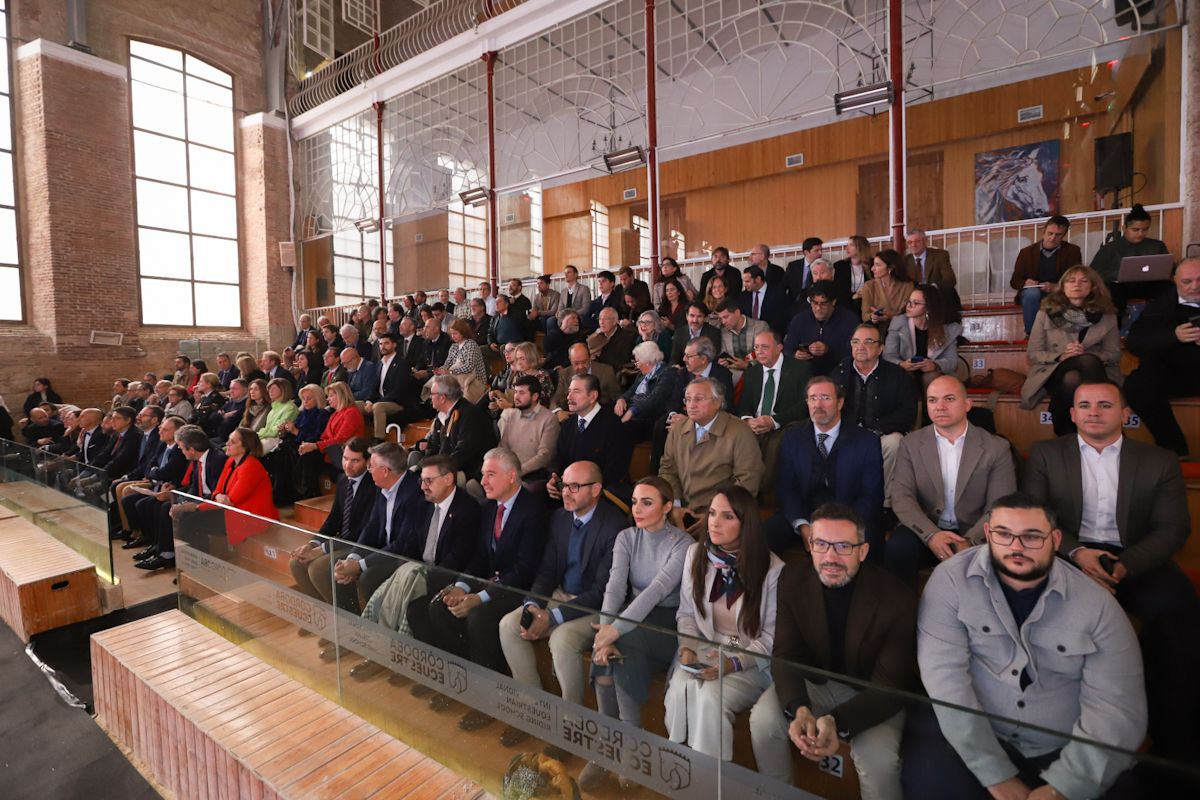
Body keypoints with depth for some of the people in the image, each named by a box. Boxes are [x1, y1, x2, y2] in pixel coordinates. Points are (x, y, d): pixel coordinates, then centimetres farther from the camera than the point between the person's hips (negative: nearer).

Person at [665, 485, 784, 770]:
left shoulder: (773, 570, -14)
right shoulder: (696, 554, -2)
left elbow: (772, 635, -7)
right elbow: (686, 613, 7)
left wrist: (734, 663, -18)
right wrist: (687, 648, -10)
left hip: (752, 660, -3)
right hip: (705, 649, 3)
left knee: (710, 696, -28)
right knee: (680, 690, -25)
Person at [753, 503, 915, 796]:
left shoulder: (897, 600, -25)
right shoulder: (794, 579, -17)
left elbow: (890, 685, -23)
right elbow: (785, 654, -14)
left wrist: (837, 722, -39)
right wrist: (798, 709, -34)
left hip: (874, 695, -2)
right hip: (816, 682, 2)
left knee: (878, 758, -29)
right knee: (763, 719, -19)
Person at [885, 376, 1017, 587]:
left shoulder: (996, 447, 3)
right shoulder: (911, 444, 4)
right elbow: (901, 496, -5)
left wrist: (970, 541, -22)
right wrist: (931, 534, -23)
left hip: (974, 534, 0)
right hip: (924, 531, 0)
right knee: (898, 548, -30)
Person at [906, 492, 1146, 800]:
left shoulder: (1096, 604, -4)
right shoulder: (951, 580, -12)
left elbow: (1117, 708, -8)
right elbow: (945, 675, -17)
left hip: (1062, 753, 3)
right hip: (966, 737, -2)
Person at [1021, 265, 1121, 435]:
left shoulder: (1107, 315, 11)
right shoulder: (1046, 313, 7)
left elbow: (1114, 354, 7)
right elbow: (1033, 353, 4)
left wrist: (1087, 356, -15)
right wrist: (1061, 356, -15)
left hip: (1093, 372, 1)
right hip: (1054, 372, -1)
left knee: (1088, 361, -36)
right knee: (1071, 379, -38)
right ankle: (1065, 435, -19)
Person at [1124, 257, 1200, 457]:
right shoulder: (1161, 304, 7)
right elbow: (1133, 343, -6)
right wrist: (1174, 336, -24)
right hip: (1173, 372, -1)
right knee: (1136, 385, -30)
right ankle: (1174, 448, -15)